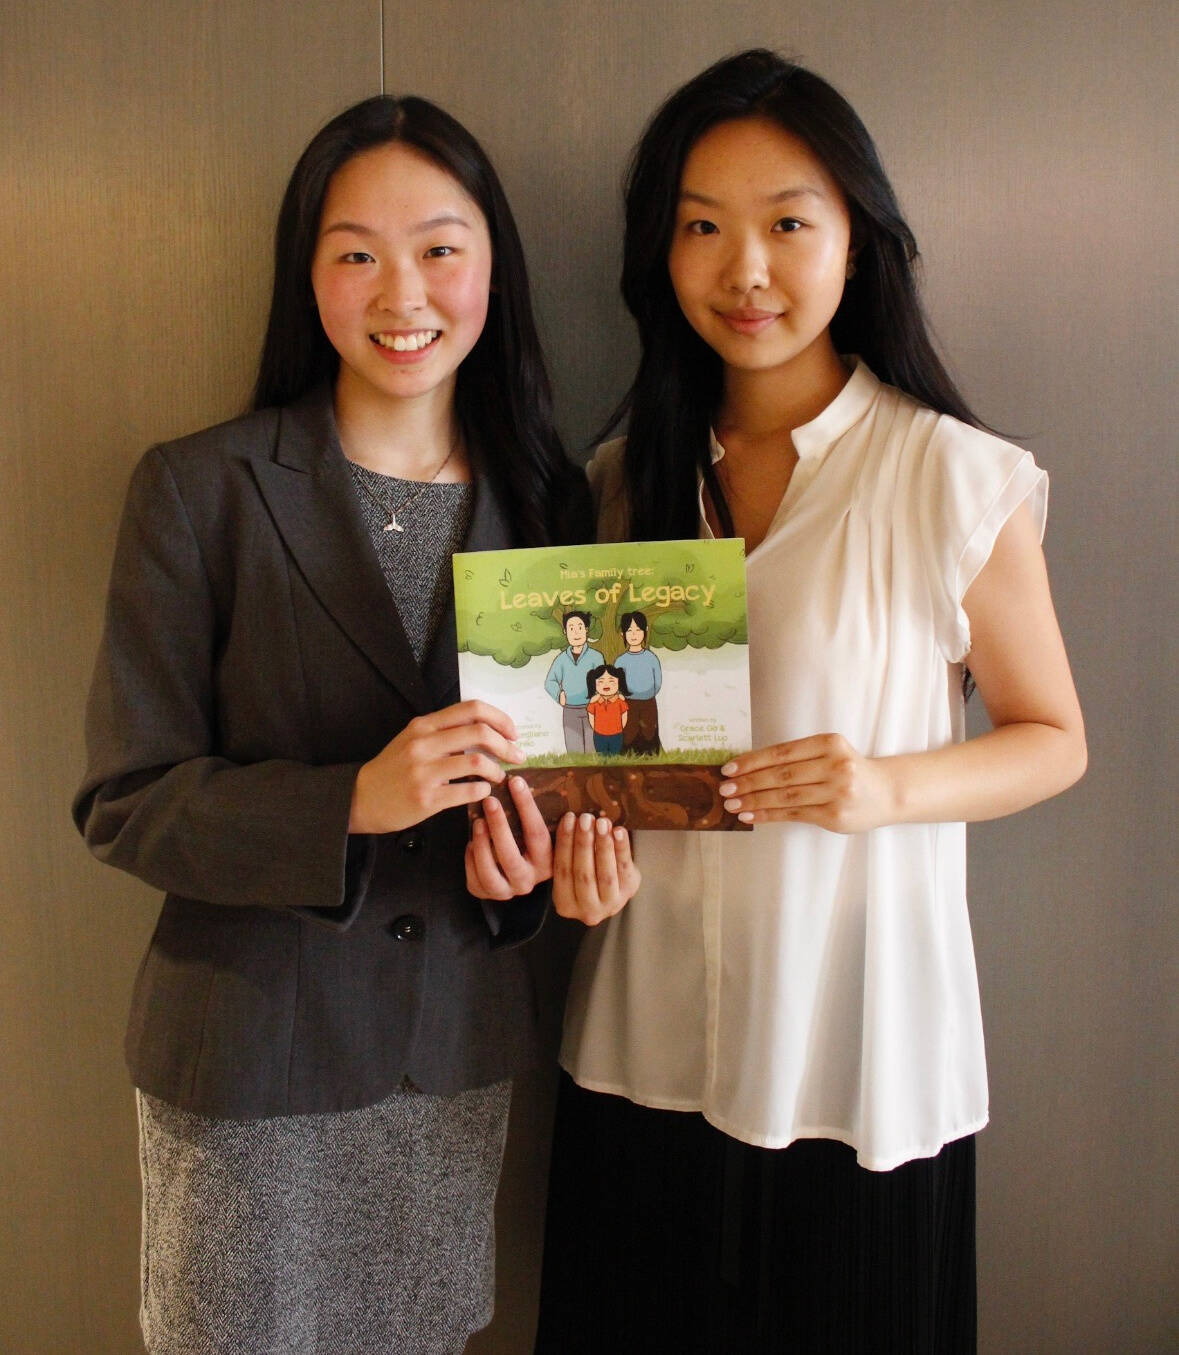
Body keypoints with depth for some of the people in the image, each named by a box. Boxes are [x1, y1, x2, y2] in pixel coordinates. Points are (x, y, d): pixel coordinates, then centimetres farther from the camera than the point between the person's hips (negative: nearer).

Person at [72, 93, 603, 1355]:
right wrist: (354, 800, -25)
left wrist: (530, 854, -11)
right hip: (247, 1047, -3)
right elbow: (124, 802, -11)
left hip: (462, 1041, 4)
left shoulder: (545, 498, 2)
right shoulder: (198, 489, -11)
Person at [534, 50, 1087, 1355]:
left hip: (854, 1043, -3)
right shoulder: (628, 477, 4)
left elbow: (1052, 738, -1)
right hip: (649, 1033, 4)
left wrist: (889, 785, -20)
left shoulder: (959, 481, -10)